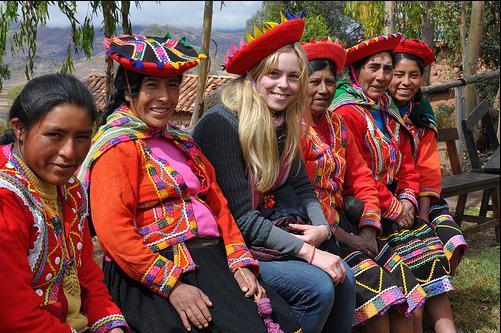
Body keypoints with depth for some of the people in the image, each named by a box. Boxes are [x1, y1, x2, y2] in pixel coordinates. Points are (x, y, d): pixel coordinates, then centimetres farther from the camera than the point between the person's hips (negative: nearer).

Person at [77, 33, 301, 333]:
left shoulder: (179, 141, 21)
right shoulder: (118, 147, -4)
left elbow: (217, 203, 18)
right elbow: (114, 230, -14)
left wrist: (241, 261, 4)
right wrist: (171, 285, -18)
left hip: (213, 260, 7)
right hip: (150, 274, -7)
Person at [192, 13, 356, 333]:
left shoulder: (284, 124, 4)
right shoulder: (222, 124, -20)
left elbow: (302, 187, 9)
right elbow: (240, 216, -22)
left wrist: (322, 228, -11)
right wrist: (308, 251, -22)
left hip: (267, 233, 7)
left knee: (344, 277, -11)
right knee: (318, 286, -20)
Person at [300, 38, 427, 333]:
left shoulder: (337, 126, 15)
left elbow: (361, 177, 14)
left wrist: (368, 230, 0)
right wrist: (345, 237, -16)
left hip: (341, 219, 8)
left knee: (399, 273, -6)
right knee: (371, 279, -20)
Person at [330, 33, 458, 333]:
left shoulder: (388, 112, 15)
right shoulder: (347, 113, -13)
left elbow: (406, 164, 13)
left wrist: (407, 200, -3)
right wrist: (394, 209, -13)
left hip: (395, 205, 8)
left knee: (433, 251, -8)